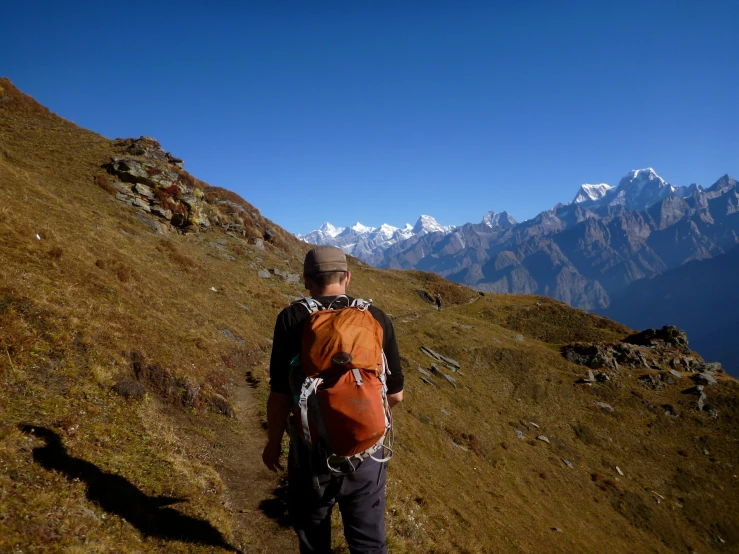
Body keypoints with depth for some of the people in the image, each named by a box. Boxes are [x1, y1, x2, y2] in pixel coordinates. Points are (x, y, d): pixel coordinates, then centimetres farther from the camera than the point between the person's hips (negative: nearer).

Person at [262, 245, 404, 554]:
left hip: (312, 448, -1)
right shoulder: (376, 318, -5)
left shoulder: (292, 318, -10)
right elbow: (395, 394, 0)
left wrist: (273, 442, 7)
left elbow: (280, 393, -10)